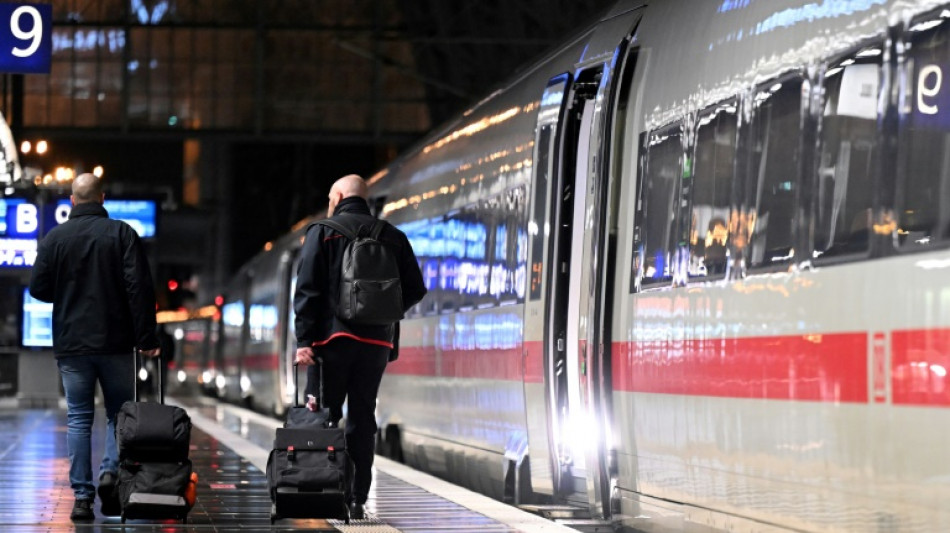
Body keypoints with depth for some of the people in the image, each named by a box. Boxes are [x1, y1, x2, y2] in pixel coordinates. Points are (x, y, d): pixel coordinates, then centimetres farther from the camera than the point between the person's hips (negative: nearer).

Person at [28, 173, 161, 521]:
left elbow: (38, 288, 1)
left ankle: (82, 497, -1)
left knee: (78, 418, 4)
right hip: (116, 344, -1)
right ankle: (111, 471, -10)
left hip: (71, 345, 1)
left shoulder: (54, 238, 1)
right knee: (120, 413, 12)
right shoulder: (122, 234, -3)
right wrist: (147, 339, -6)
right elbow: (140, 288, -8)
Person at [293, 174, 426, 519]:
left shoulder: (323, 231, 2)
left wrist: (304, 340, -9)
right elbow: (415, 290, 9)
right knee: (362, 420, 8)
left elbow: (307, 290, -6)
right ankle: (357, 499, 4)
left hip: (333, 337, -3)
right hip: (377, 342, 3)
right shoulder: (393, 237, 12)